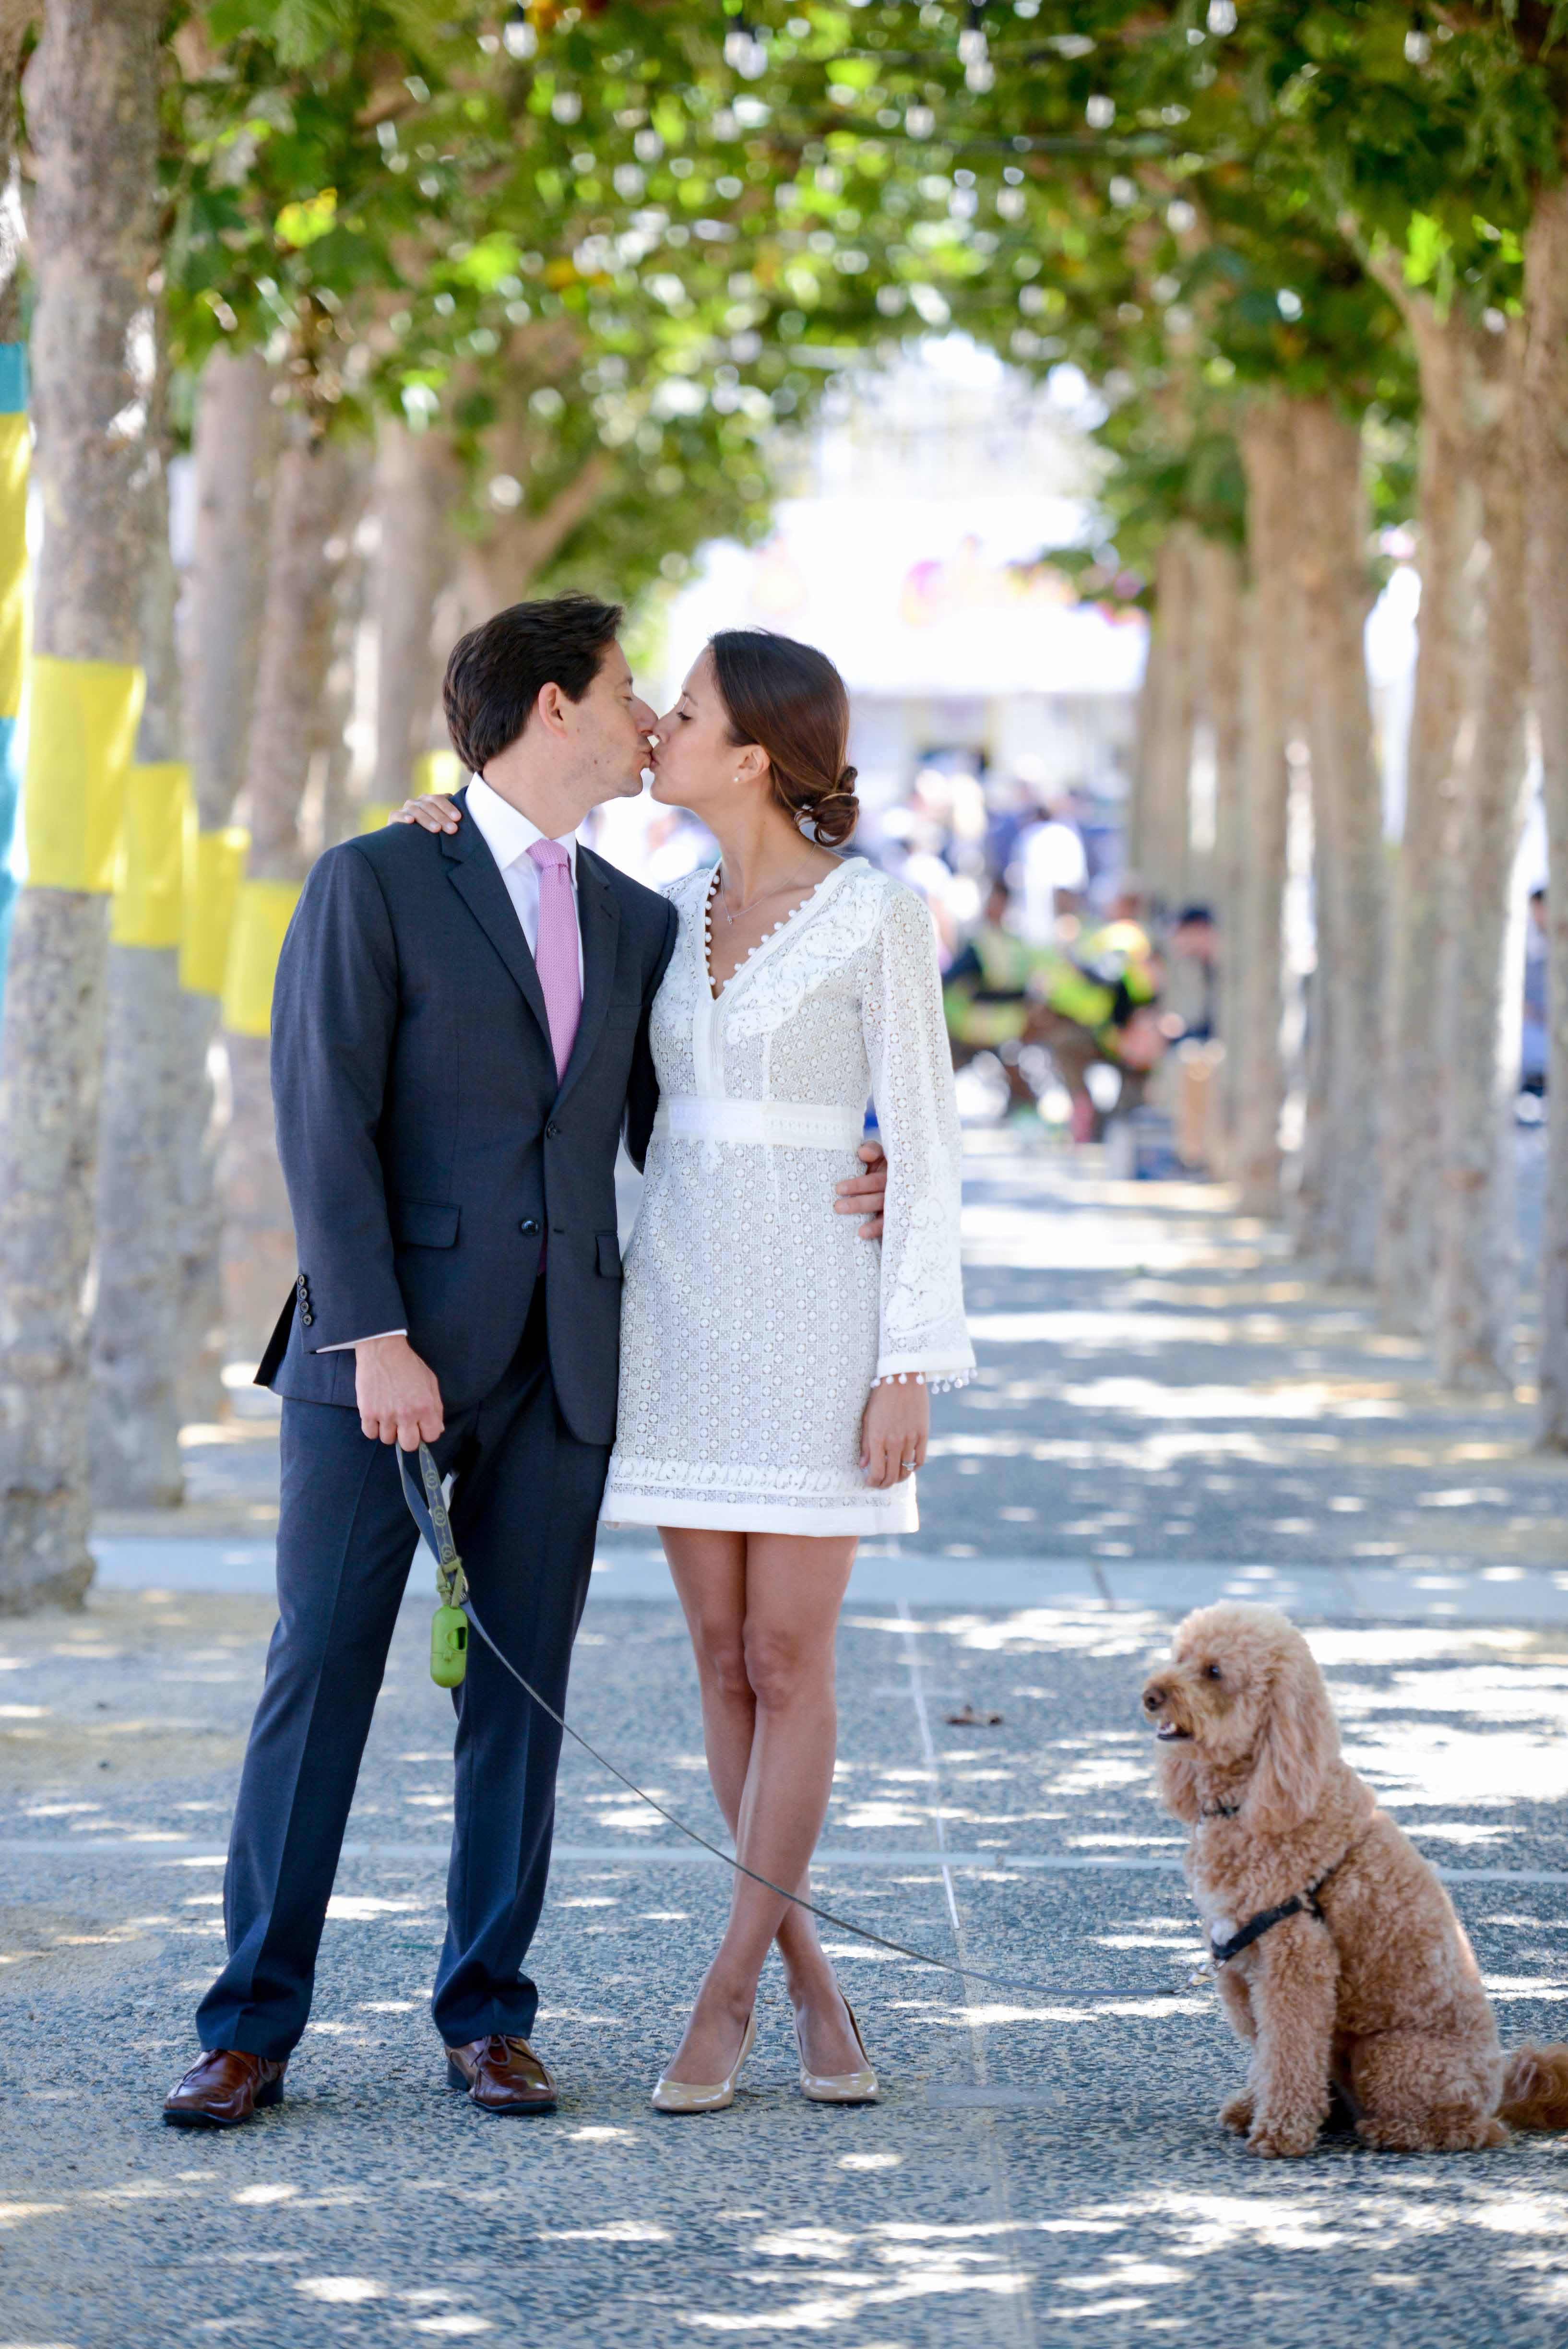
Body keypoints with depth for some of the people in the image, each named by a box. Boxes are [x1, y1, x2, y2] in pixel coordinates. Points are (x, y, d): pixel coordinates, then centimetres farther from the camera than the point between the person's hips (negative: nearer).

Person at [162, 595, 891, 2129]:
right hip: (383, 1357, -5)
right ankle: (250, 2032, 2)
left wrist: (818, 1201, -1)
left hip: (561, 1366, 5)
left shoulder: (638, 925, 15)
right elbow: (325, 1126, -9)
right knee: (320, 1675, -4)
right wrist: (377, 1342, -17)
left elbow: (665, 1141, 18)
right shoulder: (373, 886, -3)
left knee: (521, 1691, 6)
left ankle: (486, 2018, 15)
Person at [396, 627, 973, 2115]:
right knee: (724, 1659, 5)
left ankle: (723, 1996, 2)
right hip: (679, 1307, 5)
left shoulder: (878, 915, -7)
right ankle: (808, 1979, 15)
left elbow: (922, 1147, -7)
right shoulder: (671, 912, 9)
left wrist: (912, 1364, -12)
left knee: (788, 1663, -4)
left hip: (816, 1310, -5)